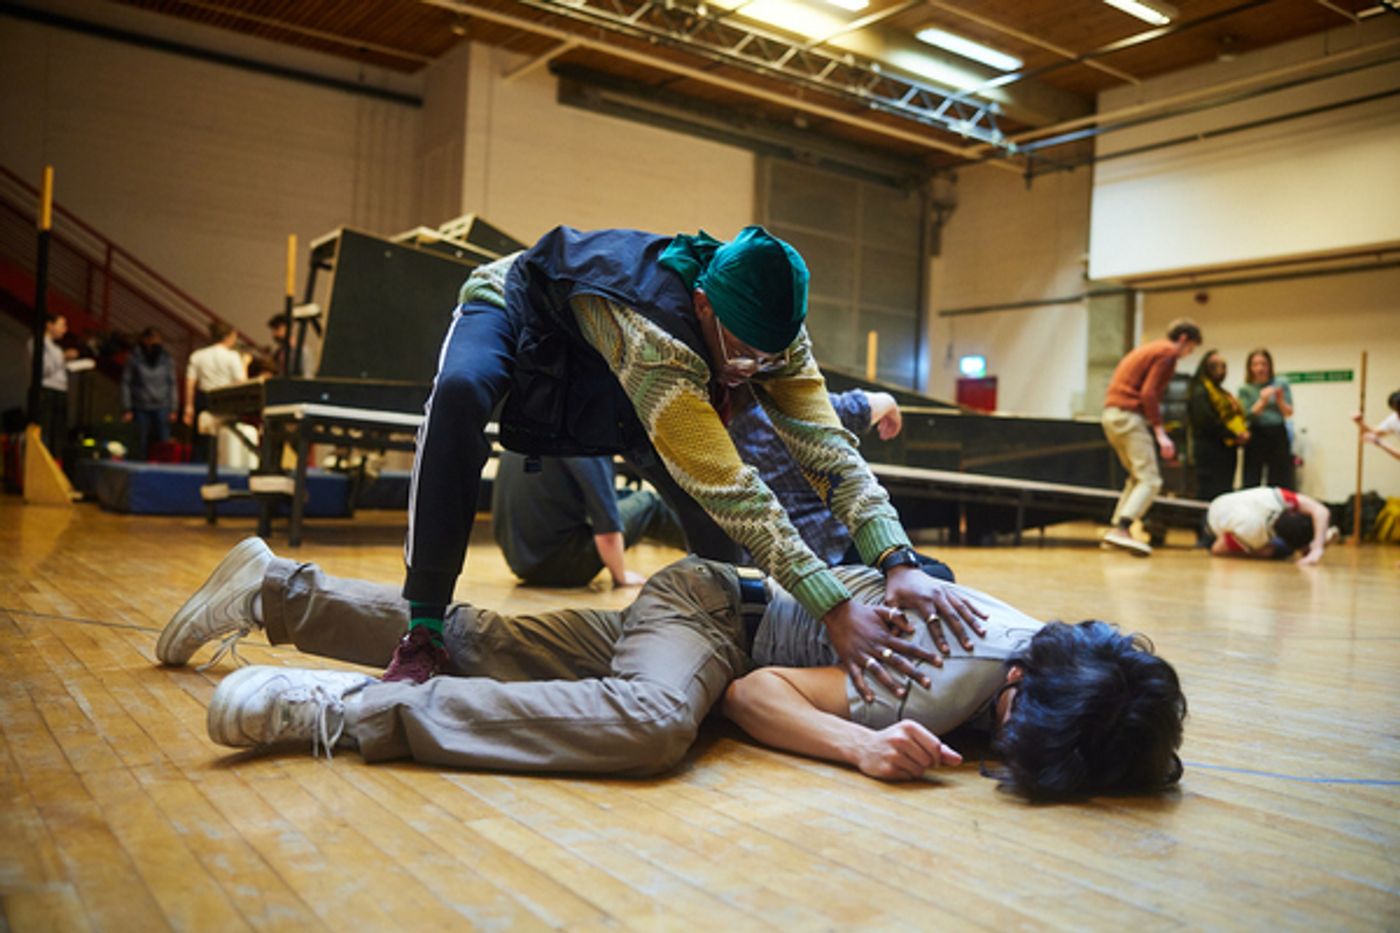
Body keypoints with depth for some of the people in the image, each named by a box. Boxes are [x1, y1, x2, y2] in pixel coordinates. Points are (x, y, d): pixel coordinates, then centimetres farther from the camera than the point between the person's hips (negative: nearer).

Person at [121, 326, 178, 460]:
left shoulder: (166, 358, 4)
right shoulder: (134, 357, -1)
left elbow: (172, 384, 8)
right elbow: (126, 383, 2)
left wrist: (172, 409, 4)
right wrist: (127, 409, -2)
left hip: (161, 407, 1)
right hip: (141, 408, -1)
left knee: (164, 442, -6)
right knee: (142, 444, 1)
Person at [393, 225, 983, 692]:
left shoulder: (767, 332, -26)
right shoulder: (652, 331, -46)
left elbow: (827, 447, -31)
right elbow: (730, 487, -50)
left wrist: (900, 564, -45)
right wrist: (835, 609, -52)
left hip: (596, 379, 5)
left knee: (703, 497, -13)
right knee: (460, 394, -39)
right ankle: (424, 633, -31)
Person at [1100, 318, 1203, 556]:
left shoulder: (1149, 349, 25)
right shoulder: (1168, 352, -4)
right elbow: (1149, 393, -16)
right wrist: (1161, 433, -19)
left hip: (1111, 413, 9)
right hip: (1129, 414, -9)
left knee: (1137, 477, 18)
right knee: (1150, 480, -12)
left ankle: (1117, 529, 12)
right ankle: (1121, 529, -27)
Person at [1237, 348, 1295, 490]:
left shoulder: (1281, 383, 6)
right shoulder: (1245, 389, 4)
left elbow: (1289, 413, 3)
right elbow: (1246, 415, -6)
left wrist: (1280, 400, -15)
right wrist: (1262, 401, -19)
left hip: (1278, 435, 1)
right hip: (1256, 436, -1)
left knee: (1282, 483, -2)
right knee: (1251, 482, -4)